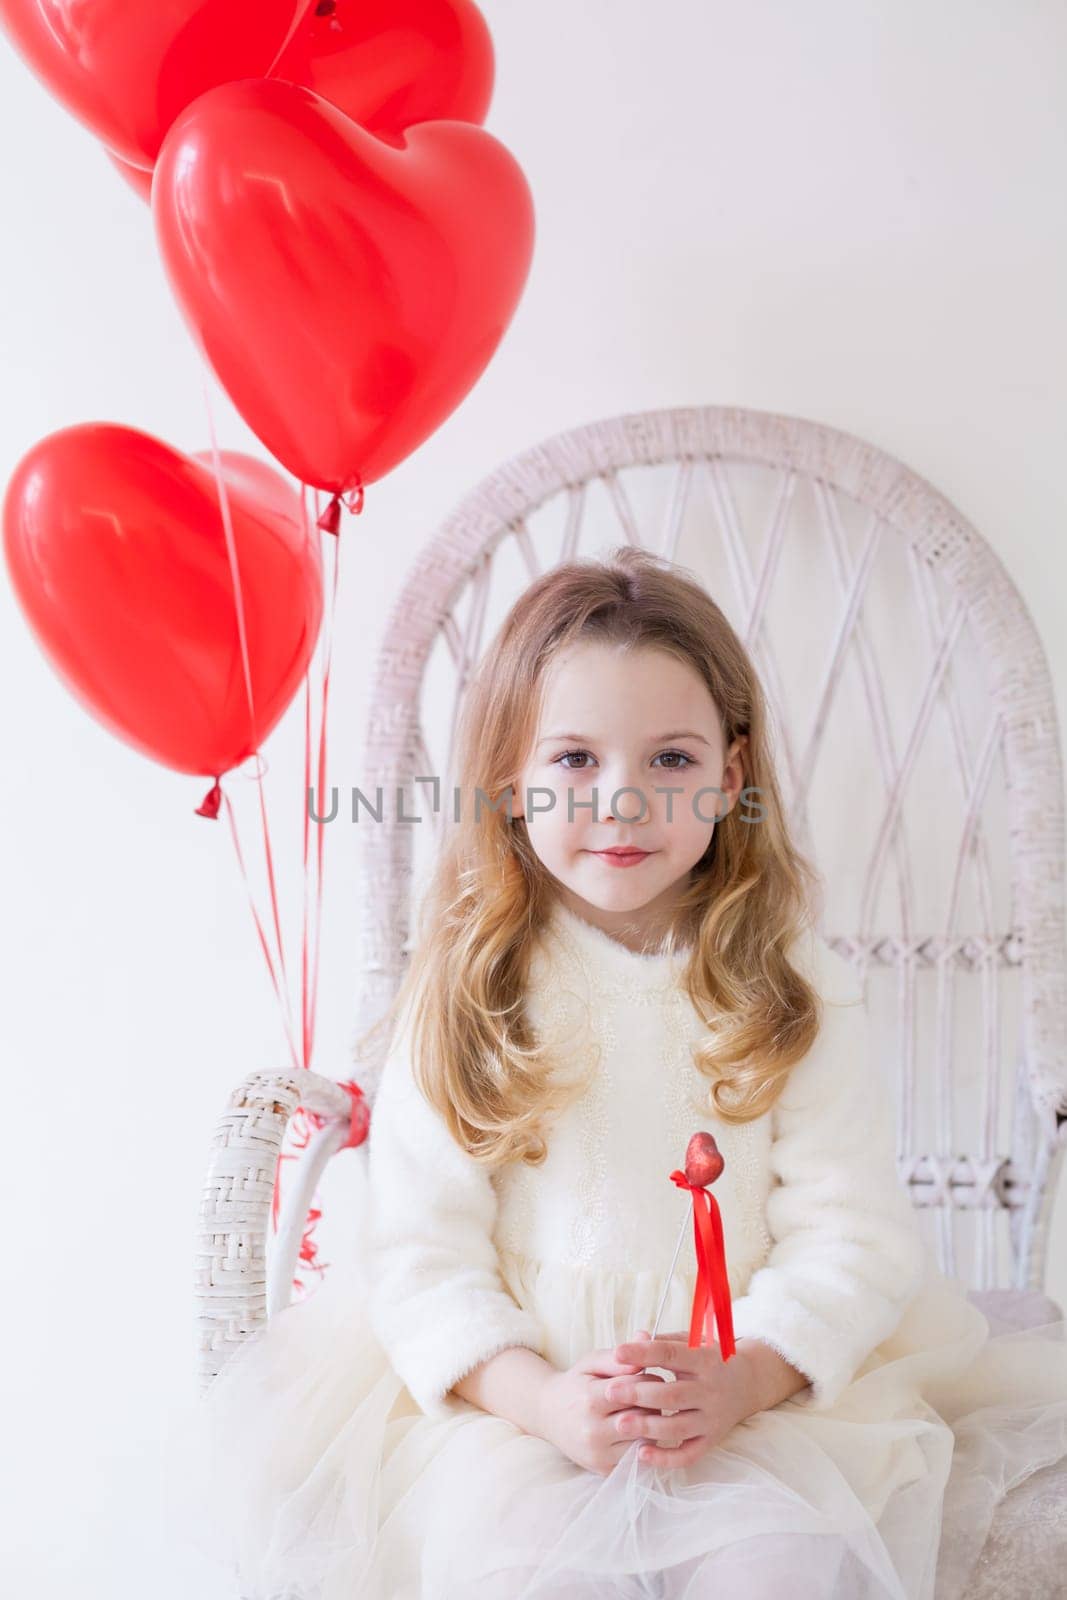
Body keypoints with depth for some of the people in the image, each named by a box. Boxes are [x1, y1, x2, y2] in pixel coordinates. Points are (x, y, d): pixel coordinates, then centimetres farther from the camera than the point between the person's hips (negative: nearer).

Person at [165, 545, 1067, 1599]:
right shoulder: (464, 994, -2)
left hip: (762, 1376, 1)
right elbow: (418, 1248, -6)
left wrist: (743, 1380, -21)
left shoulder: (797, 989, 0)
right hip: (516, 1385, 0)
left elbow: (851, 1231, -4)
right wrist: (543, 1399, -22)